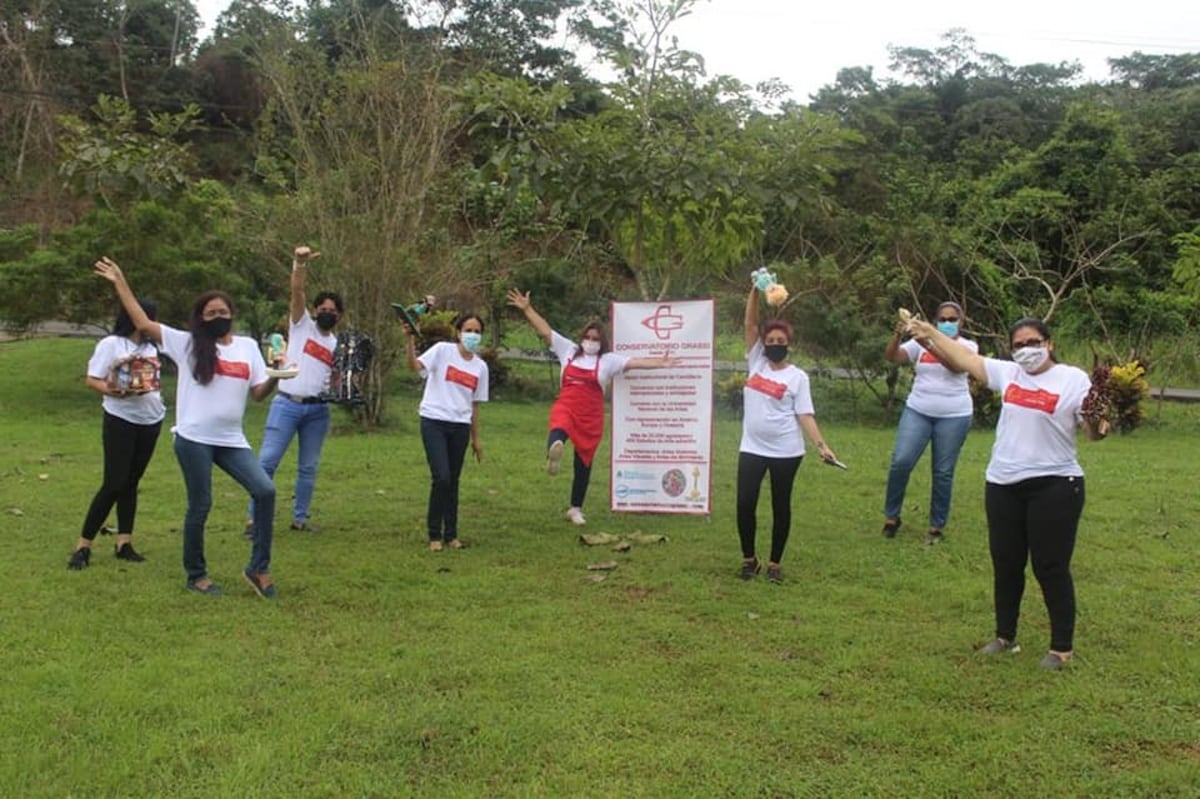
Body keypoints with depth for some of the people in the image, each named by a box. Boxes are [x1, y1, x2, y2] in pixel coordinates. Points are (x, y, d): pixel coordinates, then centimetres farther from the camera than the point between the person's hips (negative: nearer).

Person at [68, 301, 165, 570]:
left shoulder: (150, 347, 11)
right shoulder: (111, 344, -8)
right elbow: (92, 380, -11)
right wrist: (113, 391, -27)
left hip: (150, 421, 6)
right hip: (121, 421, -6)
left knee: (131, 482, 8)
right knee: (114, 484, -9)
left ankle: (124, 543, 11)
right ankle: (83, 545, 0)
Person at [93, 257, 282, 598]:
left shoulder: (248, 346, 10)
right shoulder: (187, 343, 3)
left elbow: (259, 393, 10)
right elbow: (143, 324, -1)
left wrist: (276, 376, -10)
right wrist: (121, 284, -2)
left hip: (232, 441, 3)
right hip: (193, 439, -3)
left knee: (265, 490, -11)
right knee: (200, 507, 3)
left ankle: (258, 568, 0)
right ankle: (196, 574, 23)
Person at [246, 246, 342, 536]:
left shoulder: (338, 344, 17)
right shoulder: (302, 325, 7)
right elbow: (297, 291, -9)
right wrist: (300, 264, -24)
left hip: (318, 410, 4)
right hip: (287, 405, -4)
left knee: (309, 467, 9)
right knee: (267, 461, -7)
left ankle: (300, 517, 20)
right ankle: (254, 518, -2)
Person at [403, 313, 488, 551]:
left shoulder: (481, 366, 11)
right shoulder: (443, 350, -1)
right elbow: (415, 366, -18)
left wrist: (476, 438, 16)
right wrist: (409, 339, -32)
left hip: (460, 427, 4)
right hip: (434, 422, -4)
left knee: (453, 482, 9)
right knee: (441, 478, -12)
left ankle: (451, 534, 21)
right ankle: (435, 535, 3)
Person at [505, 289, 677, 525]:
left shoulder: (608, 360, 3)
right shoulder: (569, 350, 7)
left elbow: (634, 362, -5)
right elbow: (545, 331, 7)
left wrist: (659, 364, -17)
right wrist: (527, 309, 3)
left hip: (591, 417, 1)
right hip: (565, 408, 0)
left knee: (583, 463, 7)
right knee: (558, 431, -38)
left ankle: (575, 509, 19)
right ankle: (554, 449, -74)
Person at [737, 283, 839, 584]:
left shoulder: (797, 376, -1)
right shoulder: (756, 361, 5)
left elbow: (805, 415, -5)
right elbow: (750, 324, -1)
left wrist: (822, 445, -16)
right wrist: (755, 290, -12)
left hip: (786, 452, -2)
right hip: (752, 448, 2)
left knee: (781, 507, 7)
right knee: (745, 504, -2)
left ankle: (774, 563, 19)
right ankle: (749, 559, 17)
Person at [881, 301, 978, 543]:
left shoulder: (967, 346, 1)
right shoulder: (921, 342, 6)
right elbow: (892, 356, -5)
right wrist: (897, 336, -25)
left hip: (953, 416, -1)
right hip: (917, 412, 1)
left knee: (943, 473, 4)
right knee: (900, 462, -9)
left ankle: (937, 526, 16)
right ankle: (891, 516, 7)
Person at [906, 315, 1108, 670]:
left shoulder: (1074, 379, -6)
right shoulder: (1007, 373, 7)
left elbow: (1092, 430, -11)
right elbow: (964, 359, 13)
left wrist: (1099, 425, -33)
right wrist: (931, 332, 11)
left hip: (1054, 486, -5)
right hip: (1003, 485, 5)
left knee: (1051, 567, 2)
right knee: (1006, 565, 14)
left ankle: (1062, 646, 17)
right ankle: (1005, 636, 30)